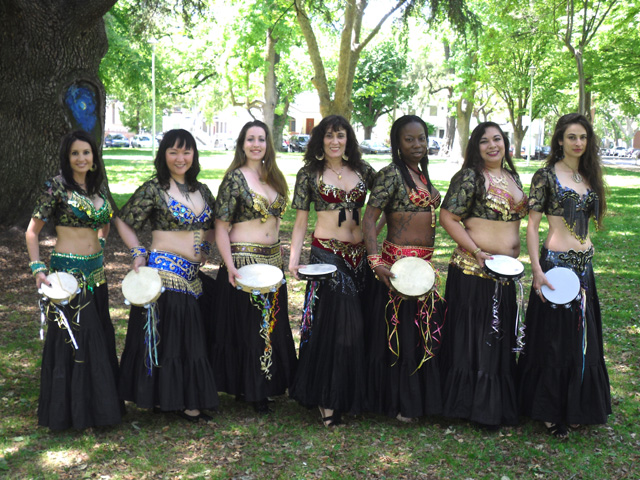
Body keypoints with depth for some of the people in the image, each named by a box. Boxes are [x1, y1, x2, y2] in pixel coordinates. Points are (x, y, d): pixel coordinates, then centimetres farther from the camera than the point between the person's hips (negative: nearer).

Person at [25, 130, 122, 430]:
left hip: (95, 271, 7)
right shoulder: (57, 187, -9)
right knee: (71, 340, -1)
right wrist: (38, 268, -14)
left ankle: (97, 404, 25)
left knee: (99, 337, 12)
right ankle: (71, 411, 12)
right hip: (67, 272, -7)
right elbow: (32, 231, -7)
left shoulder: (98, 187, 9)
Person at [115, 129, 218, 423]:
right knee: (164, 335, -2)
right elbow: (123, 221, 0)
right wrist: (138, 253, -7)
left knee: (190, 339, 9)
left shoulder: (201, 190, 12)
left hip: (193, 276, 6)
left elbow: (212, 226, 24)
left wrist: (204, 247, 8)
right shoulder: (153, 189, -5)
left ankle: (187, 399, 19)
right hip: (164, 273, -6)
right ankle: (167, 399, 8)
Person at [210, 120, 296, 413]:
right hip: (243, 260, -6)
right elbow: (221, 227, -12)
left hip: (273, 260, 7)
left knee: (272, 323, 12)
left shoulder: (274, 177, 10)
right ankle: (246, 389, 14)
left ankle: (264, 387, 25)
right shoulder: (235, 178, -9)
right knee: (246, 325, 1)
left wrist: (284, 260, 16)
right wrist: (230, 267, -20)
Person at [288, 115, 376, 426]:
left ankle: (349, 394, 21)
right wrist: (294, 258, -6)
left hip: (360, 255, 3)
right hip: (326, 253, -3)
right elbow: (301, 220, 2)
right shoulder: (309, 174, 3)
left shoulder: (363, 171, 9)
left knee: (355, 325, 6)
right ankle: (326, 399, 8)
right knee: (332, 322, -4)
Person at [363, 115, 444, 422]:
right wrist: (376, 262, -28)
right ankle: (397, 404, 12)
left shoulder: (422, 174, 14)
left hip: (424, 262, 9)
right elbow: (369, 218, -20)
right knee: (400, 332, -1)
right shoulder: (391, 174, -12)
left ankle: (418, 399, 29)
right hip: (399, 261, -9)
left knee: (422, 330, 15)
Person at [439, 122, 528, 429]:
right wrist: (477, 251, -20)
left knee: (501, 339, 14)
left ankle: (499, 406, 26)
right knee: (472, 338, 1)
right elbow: (447, 217, -14)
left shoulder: (513, 177, 13)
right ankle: (474, 406, 13)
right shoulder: (470, 177, -10)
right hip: (473, 272, -7)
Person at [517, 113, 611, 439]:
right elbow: (532, 225, -10)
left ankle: (575, 408, 28)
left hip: (585, 264, 6)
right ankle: (550, 412, 16)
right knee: (554, 338, 2)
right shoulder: (546, 176, -7)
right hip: (556, 262, -6)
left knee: (582, 337, 13)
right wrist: (537, 270, -18)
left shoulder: (589, 177, 11)